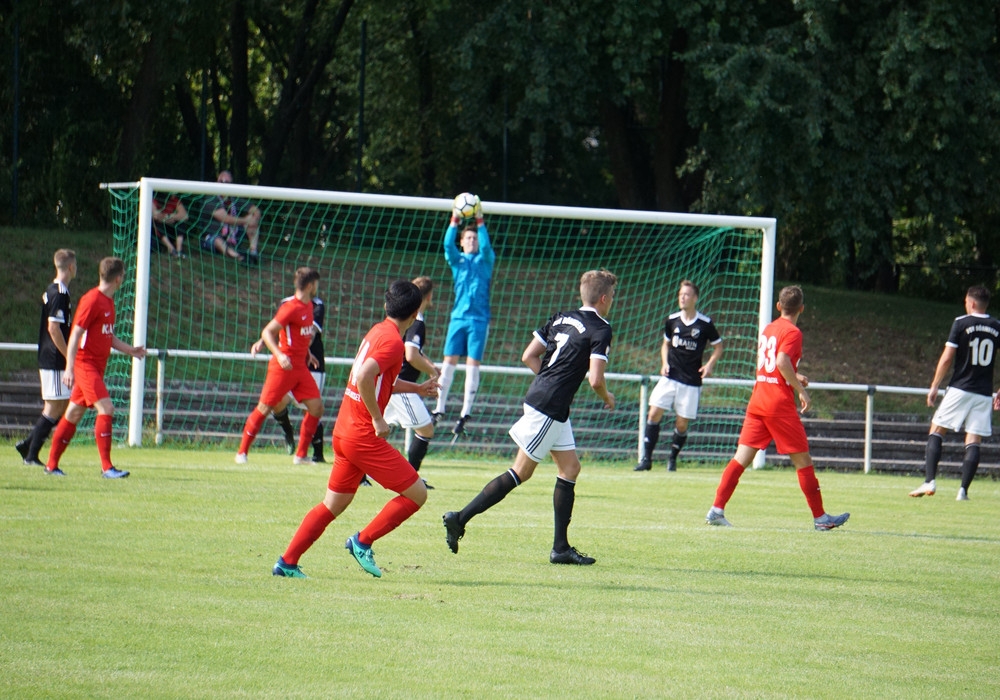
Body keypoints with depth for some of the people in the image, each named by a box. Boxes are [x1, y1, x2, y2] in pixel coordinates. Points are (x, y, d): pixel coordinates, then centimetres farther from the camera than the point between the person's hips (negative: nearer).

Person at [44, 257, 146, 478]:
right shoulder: (92, 300, -14)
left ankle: (52, 465, 18)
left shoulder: (109, 302, 14)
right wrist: (69, 368, -22)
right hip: (85, 363, -9)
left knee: (74, 413, 12)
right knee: (106, 408, -17)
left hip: (97, 366, 9)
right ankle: (107, 467, -17)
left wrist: (130, 350, 15)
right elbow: (75, 334, -17)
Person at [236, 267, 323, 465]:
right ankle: (242, 452, 8)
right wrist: (279, 355, -30)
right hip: (284, 366, -8)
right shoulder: (290, 307, -16)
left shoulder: (309, 306, 10)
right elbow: (267, 332, -19)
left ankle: (301, 455, 8)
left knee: (316, 407, 0)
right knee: (264, 408, -3)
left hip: (301, 367, 8)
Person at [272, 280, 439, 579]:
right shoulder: (392, 341, -15)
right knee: (416, 493, -3)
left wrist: (417, 389, 29)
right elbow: (364, 379, -29)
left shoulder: (377, 331, 14)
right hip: (364, 435, -10)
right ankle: (363, 541, 1)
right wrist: (378, 420, -22)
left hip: (344, 430, 10)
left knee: (334, 504, 16)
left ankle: (287, 562, 13)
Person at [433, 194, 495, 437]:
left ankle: (465, 414, -7)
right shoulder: (457, 260, 11)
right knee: (449, 362, -2)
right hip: (458, 316, 2)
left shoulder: (485, 260, 8)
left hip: (479, 319, -2)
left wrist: (480, 222, -20)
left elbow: (486, 246, -13)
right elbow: (448, 245, -7)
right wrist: (455, 221, -19)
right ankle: (439, 410, 3)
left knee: (473, 364, -6)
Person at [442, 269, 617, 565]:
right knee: (521, 472, -4)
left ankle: (561, 547, 11)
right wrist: (607, 397, 3)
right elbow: (595, 379, -17)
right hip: (549, 408, -9)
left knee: (570, 468, 12)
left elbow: (528, 356, 12)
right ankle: (460, 519, -5)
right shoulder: (600, 330, -10)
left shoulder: (561, 318, 13)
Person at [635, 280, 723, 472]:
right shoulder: (672, 321, 4)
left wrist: (709, 365, -9)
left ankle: (672, 459, 21)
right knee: (654, 414, -10)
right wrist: (664, 363, 2)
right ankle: (647, 458, -3)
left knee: (682, 424, 0)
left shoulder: (705, 324, -6)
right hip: (670, 377, 2)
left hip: (691, 382, -2)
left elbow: (718, 346, 7)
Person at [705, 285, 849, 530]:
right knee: (803, 460, 2)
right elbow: (783, 362, -23)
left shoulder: (768, 329, 15)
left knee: (742, 457, 3)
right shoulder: (792, 332, -8)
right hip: (780, 404, -7)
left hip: (757, 400, 7)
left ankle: (716, 510, -6)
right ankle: (820, 517, 6)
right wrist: (801, 390, -15)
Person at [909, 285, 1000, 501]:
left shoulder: (961, 323, -4)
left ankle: (929, 481, -7)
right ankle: (963, 490, -3)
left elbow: (947, 358, -7)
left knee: (936, 432, 5)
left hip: (960, 389, -3)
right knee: (973, 442, 4)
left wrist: (934, 386, 1)